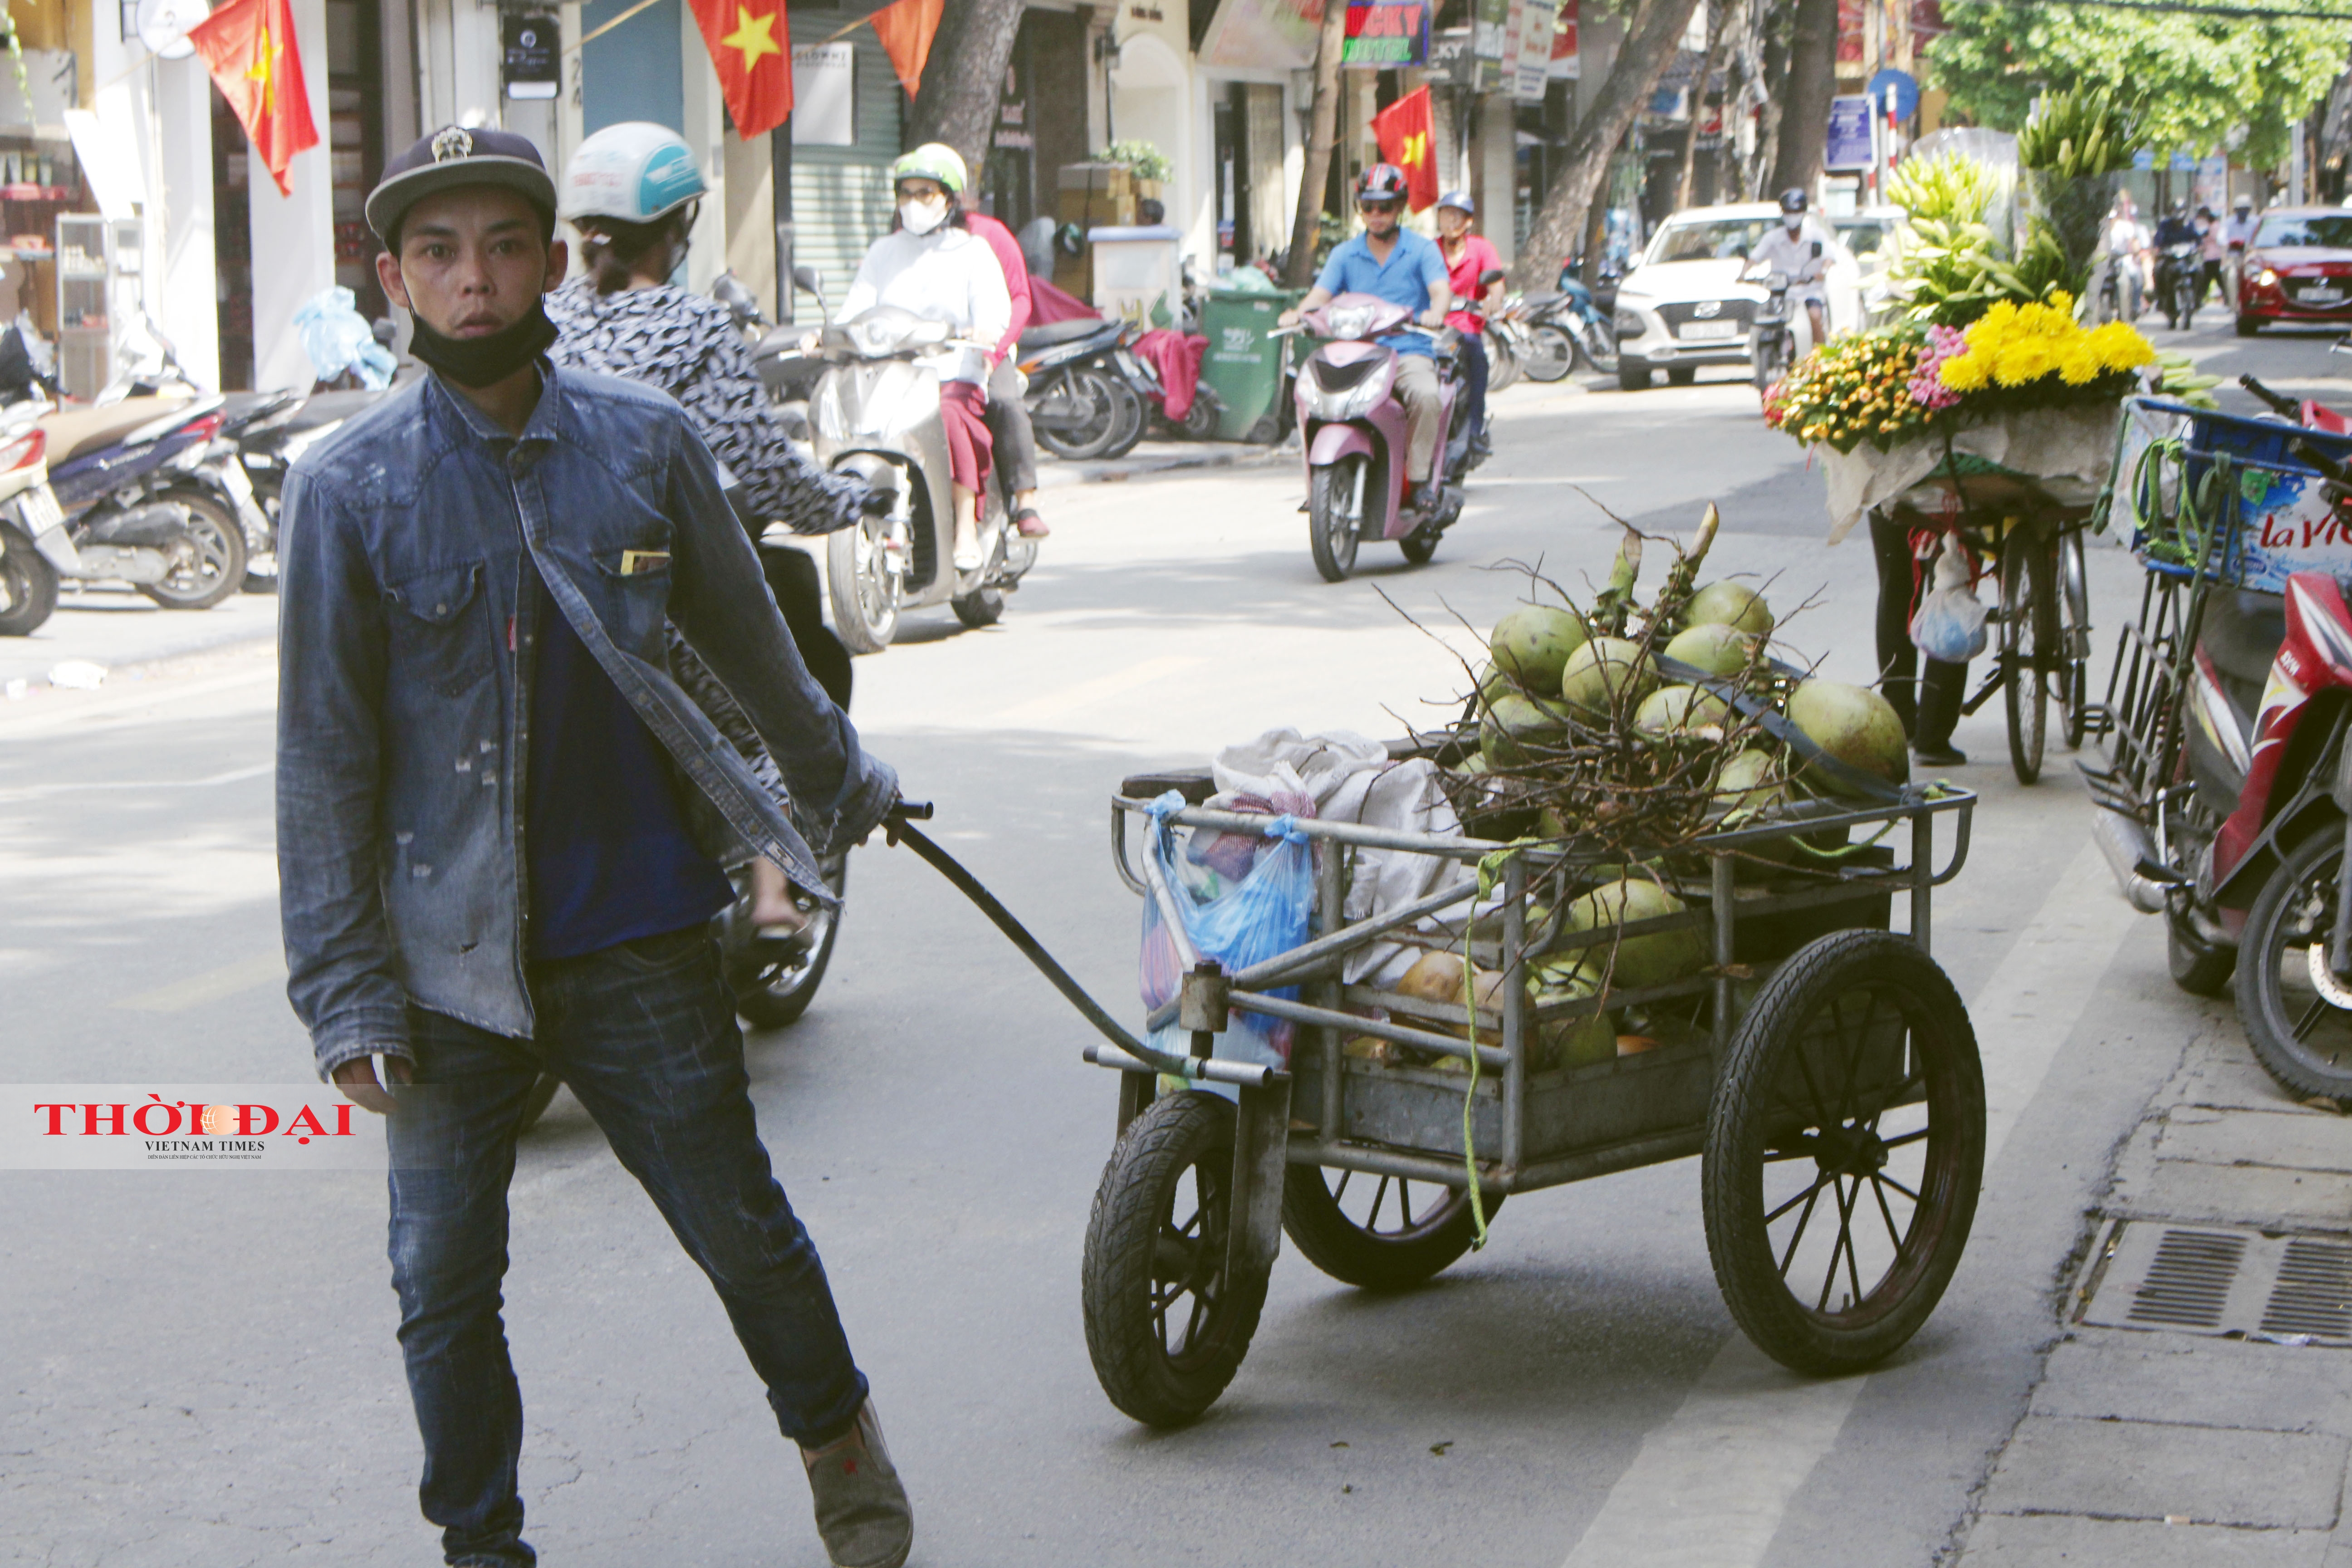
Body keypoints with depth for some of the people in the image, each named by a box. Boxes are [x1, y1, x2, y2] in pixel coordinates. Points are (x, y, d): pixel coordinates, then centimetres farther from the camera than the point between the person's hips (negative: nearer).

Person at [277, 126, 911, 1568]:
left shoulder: (646, 444, 0)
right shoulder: (349, 488, -5)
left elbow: (750, 640, 16)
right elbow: (325, 756, -3)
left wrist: (838, 779, 30)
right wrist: (344, 989, -6)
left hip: (639, 934, 1)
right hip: (449, 960, -1)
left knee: (746, 1230, 11)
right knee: (445, 1286, 7)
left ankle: (840, 1434, 38)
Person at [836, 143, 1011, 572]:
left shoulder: (972, 251, 13)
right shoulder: (883, 252, 22)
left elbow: (994, 304, -3)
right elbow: (857, 306, 10)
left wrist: (985, 329, -28)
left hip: (954, 378, -3)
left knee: (948, 414, -37)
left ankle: (967, 532, -32)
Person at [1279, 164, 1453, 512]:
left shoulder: (1422, 250, 7)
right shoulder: (1345, 254, 15)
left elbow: (1441, 290, -9)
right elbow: (1321, 294, 3)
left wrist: (1435, 312, -34)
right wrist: (1298, 313, -21)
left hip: (1410, 351, -3)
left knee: (1426, 395, -35)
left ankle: (1419, 481, -24)